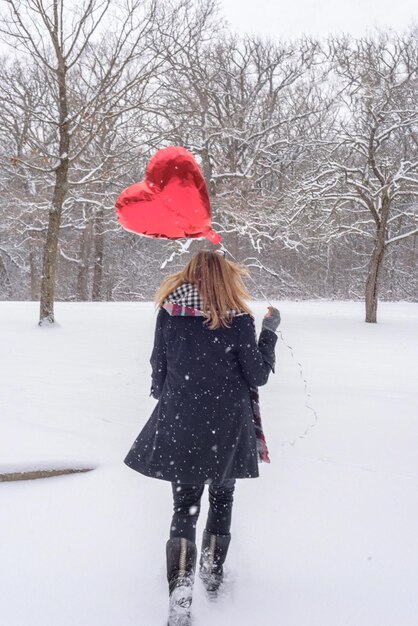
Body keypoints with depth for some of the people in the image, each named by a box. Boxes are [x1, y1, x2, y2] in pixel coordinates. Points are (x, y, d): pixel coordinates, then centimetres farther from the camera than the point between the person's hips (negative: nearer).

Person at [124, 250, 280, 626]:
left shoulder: (169, 312, -3)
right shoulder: (238, 319, -9)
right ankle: (213, 574, 32)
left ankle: (181, 585, -8)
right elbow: (257, 375, -4)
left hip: (180, 423, 1)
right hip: (226, 425, -1)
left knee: (185, 504, 8)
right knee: (222, 497, 21)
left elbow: (158, 367, 3)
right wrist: (269, 331, 6)